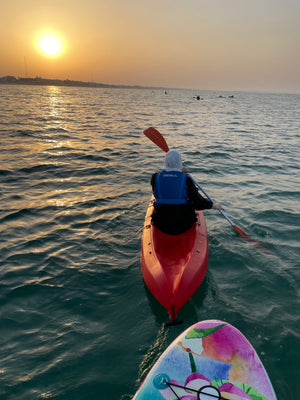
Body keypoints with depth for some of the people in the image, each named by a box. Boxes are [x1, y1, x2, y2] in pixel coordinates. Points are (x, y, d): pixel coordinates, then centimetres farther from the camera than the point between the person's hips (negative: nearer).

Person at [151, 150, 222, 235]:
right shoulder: (186, 179, -14)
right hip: (183, 226, -1)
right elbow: (198, 203, -13)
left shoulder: (155, 177, -7)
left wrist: (179, 172, 24)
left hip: (161, 225, 2)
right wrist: (214, 205, 4)